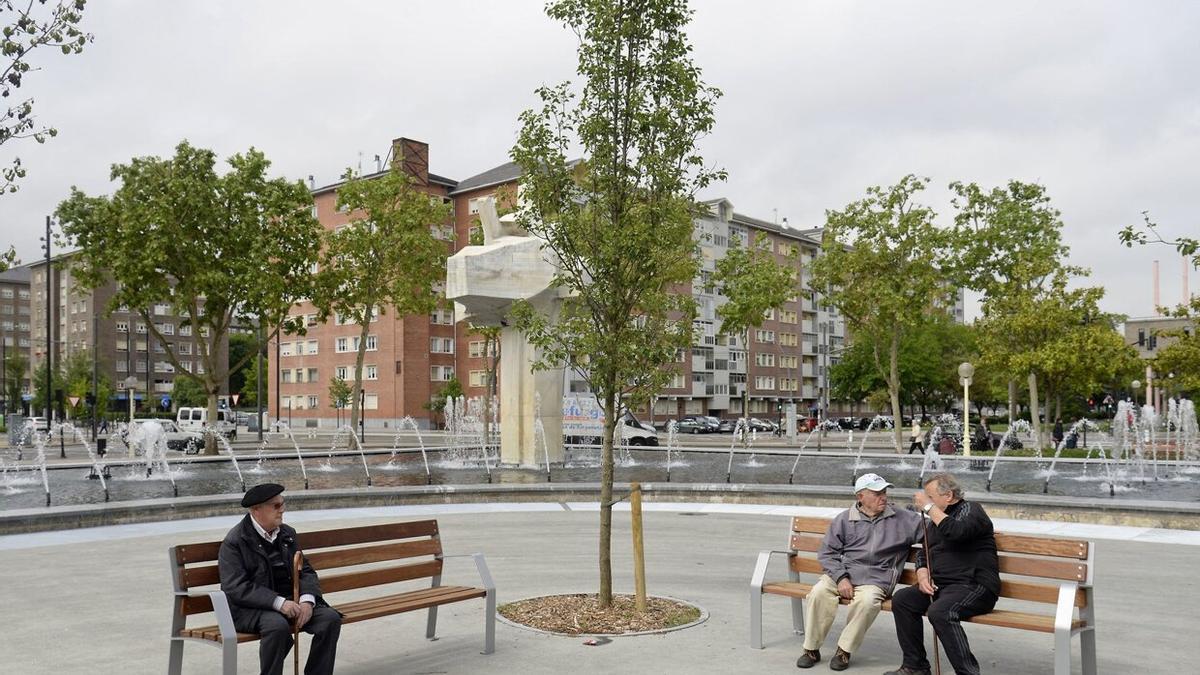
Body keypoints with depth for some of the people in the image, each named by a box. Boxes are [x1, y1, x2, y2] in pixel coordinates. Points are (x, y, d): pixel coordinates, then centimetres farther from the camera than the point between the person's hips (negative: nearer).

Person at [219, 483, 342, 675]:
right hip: (250, 608, -5)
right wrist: (279, 602, -27)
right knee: (278, 625, -36)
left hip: (290, 601, 5)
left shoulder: (287, 534, 10)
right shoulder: (234, 542, -8)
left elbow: (306, 571, 10)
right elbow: (236, 587, -18)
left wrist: (307, 600, -12)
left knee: (331, 618, -17)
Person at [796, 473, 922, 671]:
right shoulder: (844, 519, 10)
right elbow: (827, 553, 6)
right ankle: (811, 649, -10)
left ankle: (844, 650, -15)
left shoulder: (902, 519, 10)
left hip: (875, 579, -1)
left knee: (867, 601, -34)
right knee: (819, 593, -27)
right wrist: (840, 578, -8)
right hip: (841, 573, 1)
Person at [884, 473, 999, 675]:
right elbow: (922, 553, 25)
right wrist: (922, 576, 4)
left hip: (974, 585, -9)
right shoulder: (937, 520, 21)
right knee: (901, 599, -7)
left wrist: (928, 506, -19)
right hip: (941, 585, 9)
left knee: (939, 611, -33)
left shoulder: (971, 510, -4)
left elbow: (956, 532, -26)